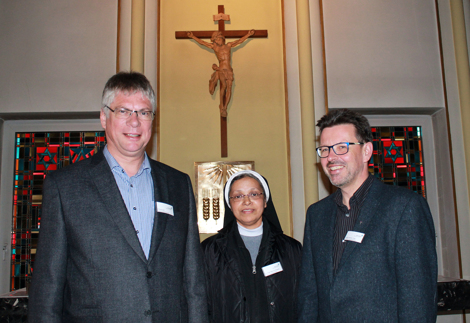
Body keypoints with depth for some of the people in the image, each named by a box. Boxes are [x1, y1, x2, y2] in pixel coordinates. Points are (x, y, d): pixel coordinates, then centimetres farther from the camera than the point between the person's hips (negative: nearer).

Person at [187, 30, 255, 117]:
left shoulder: (229, 46, 18)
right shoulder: (214, 47, 13)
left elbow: (240, 41, 22)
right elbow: (202, 42, 19)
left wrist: (248, 34, 22)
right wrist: (193, 36, 21)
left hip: (229, 70, 3)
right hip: (221, 70, -2)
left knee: (229, 88, -8)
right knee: (223, 85, -21)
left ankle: (225, 108, -7)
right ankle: (221, 107, -17)